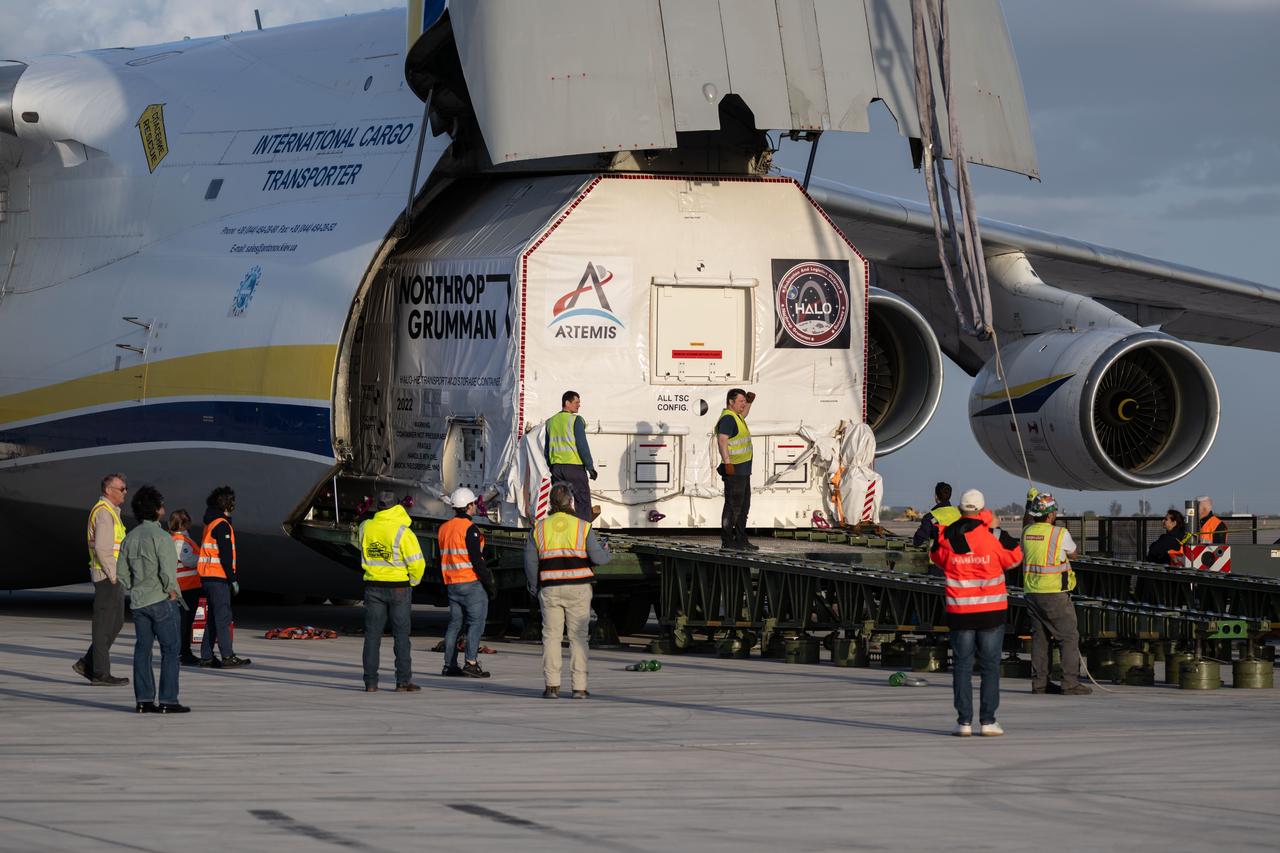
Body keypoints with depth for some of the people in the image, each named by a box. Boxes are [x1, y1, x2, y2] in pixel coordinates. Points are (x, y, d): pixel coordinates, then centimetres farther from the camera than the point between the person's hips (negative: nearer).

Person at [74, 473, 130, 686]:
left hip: (113, 576, 10)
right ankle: (101, 673, -1)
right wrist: (113, 575, -19)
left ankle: (87, 664, 17)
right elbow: (102, 548, -21)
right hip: (107, 575, -10)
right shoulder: (103, 512, -13)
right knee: (105, 624, -5)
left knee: (117, 622, 14)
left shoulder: (112, 512, 20)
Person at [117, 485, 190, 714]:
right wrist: (171, 592, -7)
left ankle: (144, 700, 8)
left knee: (142, 650, 9)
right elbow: (168, 572, -22)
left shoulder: (129, 538, 7)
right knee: (170, 650, -1)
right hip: (162, 601, -7)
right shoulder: (161, 537, -14)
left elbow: (122, 574, 10)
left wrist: (135, 590, 17)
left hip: (138, 601, 7)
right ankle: (168, 701, -4)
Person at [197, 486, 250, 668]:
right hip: (219, 578, -9)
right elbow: (225, 555, -17)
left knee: (212, 617, 12)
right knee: (223, 617, -10)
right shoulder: (221, 525, -12)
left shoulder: (209, 523, 18)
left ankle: (206, 656, 12)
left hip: (208, 577, 9)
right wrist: (233, 579, -15)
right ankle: (227, 656, -13)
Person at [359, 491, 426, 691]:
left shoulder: (365, 528, 0)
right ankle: (403, 681, 3)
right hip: (399, 587, -3)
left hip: (373, 586, 3)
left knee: (372, 635, 6)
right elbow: (416, 562, -13)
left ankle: (370, 682, 4)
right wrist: (414, 580, 5)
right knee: (401, 635, 4)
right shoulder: (402, 532, -13)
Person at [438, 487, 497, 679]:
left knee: (454, 622, 12)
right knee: (476, 622, -5)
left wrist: (444, 585, 24)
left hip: (451, 583, 8)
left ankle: (449, 665, 11)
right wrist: (489, 584, -12)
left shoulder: (444, 528, 12)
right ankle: (471, 663, -12)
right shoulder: (470, 528, -13)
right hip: (472, 583, -8)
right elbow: (476, 559, -17)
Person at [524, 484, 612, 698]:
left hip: (550, 590, 1)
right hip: (578, 589, -1)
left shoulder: (539, 528, 4)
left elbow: (530, 563, 3)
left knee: (551, 636, 4)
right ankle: (579, 686, -3)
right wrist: (607, 554, 17)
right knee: (578, 637, 1)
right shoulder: (582, 527, -2)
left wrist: (534, 588, 16)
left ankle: (551, 686, -2)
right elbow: (597, 557, -6)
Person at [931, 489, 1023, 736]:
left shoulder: (947, 538, -4)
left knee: (962, 666, 6)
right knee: (990, 666, 6)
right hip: (991, 611, -1)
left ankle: (964, 721, 1)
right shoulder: (993, 536, -9)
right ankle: (988, 720, 2)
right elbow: (1014, 558, 7)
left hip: (959, 612, 1)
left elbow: (937, 557, 15)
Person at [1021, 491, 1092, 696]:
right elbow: (1073, 553, 5)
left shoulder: (1027, 532, 3)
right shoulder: (1060, 533, -11)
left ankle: (1039, 682, 13)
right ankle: (1070, 683, -6)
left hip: (1031, 592, 6)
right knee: (1069, 637, -1)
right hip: (1055, 593, -6)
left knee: (1039, 636, 12)